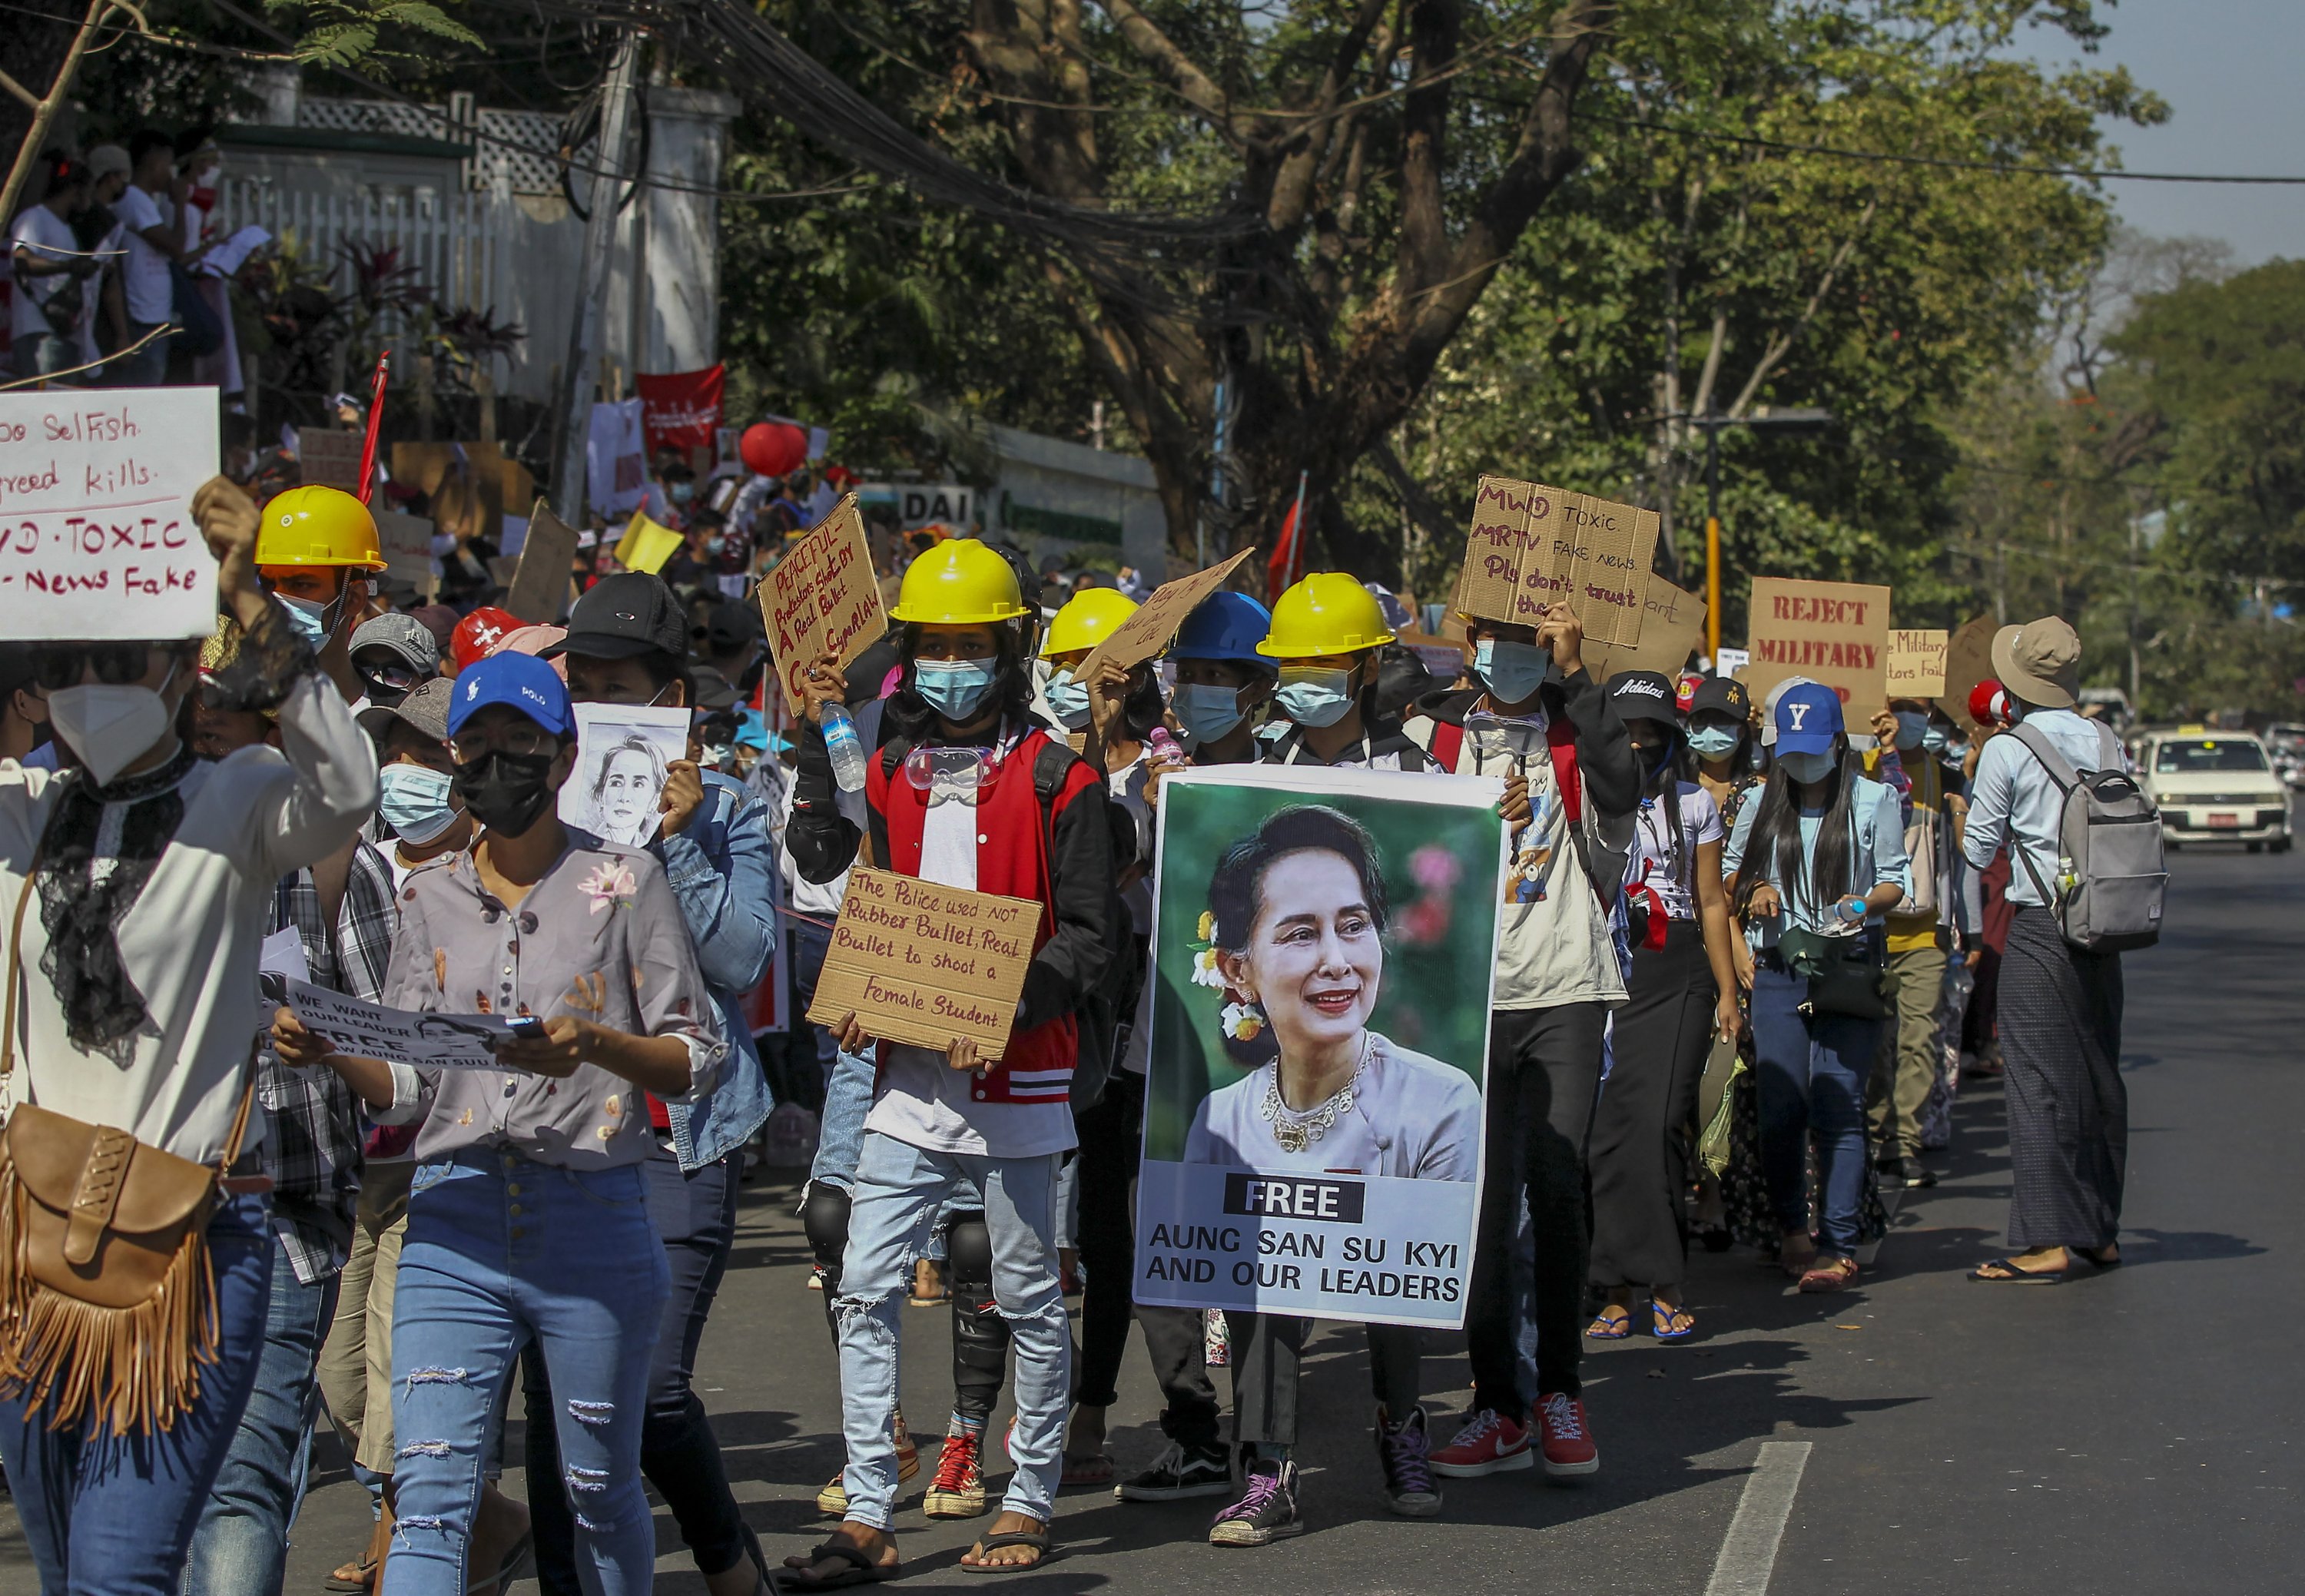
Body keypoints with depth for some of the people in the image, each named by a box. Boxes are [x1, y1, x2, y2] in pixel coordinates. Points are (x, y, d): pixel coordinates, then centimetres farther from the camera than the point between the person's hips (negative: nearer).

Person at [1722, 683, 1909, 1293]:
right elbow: (1730, 872, 21)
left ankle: (1838, 1246, -8)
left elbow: (1897, 879, 6)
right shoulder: (1762, 804, 14)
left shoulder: (1873, 801, 6)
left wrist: (1865, 905, -14)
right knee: (1780, 1106, -2)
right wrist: (1754, 892, -1)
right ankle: (1791, 1228, 17)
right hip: (1778, 968, 3)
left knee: (1837, 1106, -8)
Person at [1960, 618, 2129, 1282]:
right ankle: (2101, 1231, 22)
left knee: (2039, 1083, -5)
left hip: (2039, 930, -6)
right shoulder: (2107, 744, 5)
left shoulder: (2006, 751, -10)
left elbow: (1979, 849, -4)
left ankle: (2045, 1242, -9)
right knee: (2099, 1078, 14)